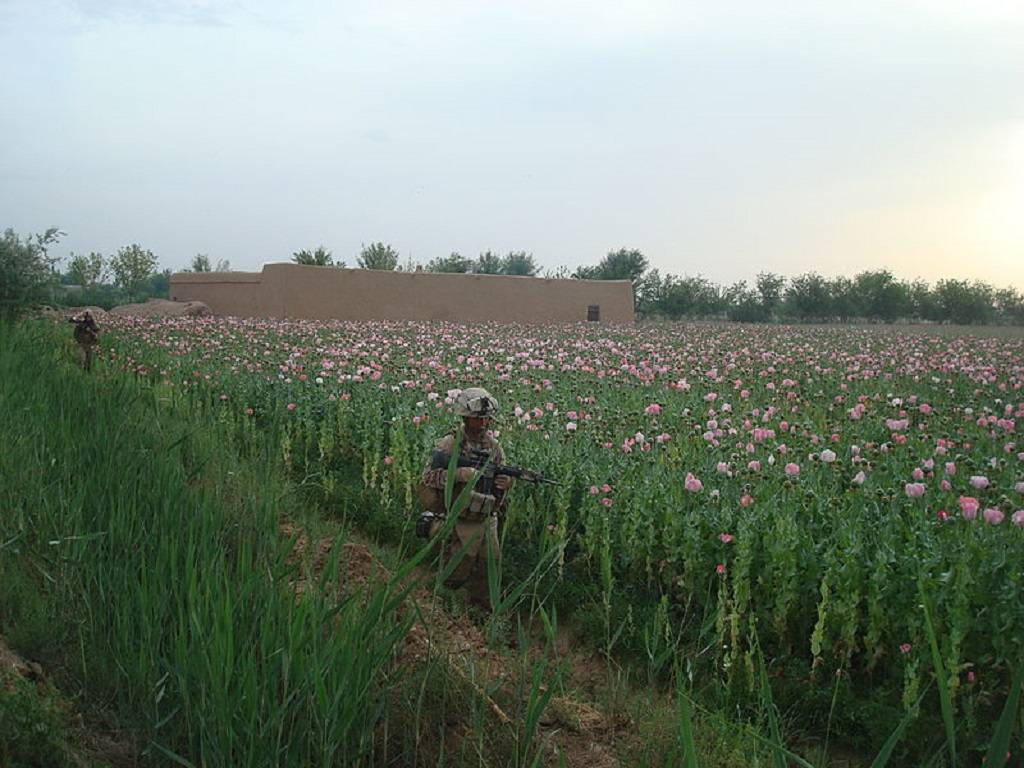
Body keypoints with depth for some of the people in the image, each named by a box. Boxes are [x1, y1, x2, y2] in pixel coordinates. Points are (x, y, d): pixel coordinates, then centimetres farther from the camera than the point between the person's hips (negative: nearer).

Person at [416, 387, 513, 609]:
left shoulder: (493, 446, 2)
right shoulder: (448, 445, -15)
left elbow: (503, 478, 9)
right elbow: (426, 480, -21)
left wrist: (505, 483, -15)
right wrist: (457, 474, -33)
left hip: (487, 522, 5)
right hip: (459, 523, -5)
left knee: (487, 572, 14)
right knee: (455, 577, 5)